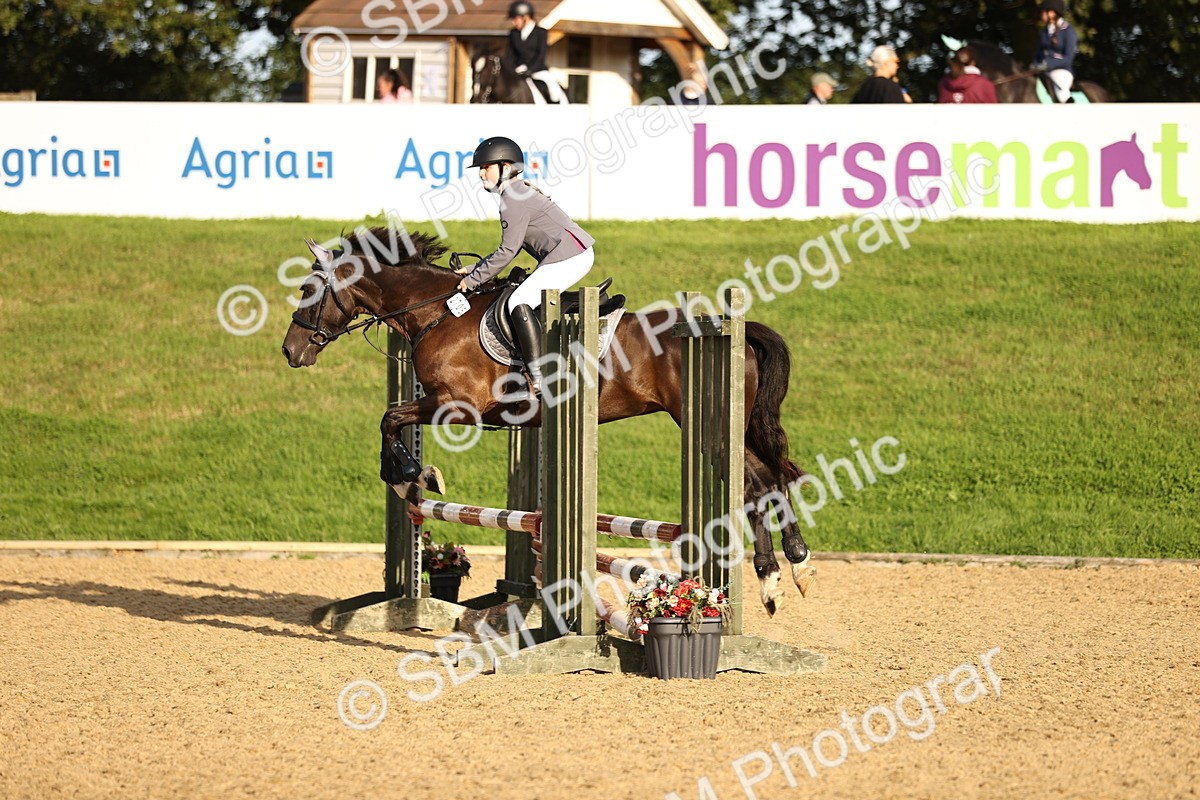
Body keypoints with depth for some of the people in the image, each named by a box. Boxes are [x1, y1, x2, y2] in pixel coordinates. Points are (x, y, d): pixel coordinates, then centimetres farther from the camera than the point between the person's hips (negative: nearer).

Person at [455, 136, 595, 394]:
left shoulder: (514, 200, -12)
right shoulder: (521, 192, 21)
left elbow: (507, 252, -14)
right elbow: (511, 248, 22)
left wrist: (473, 279, -7)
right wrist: (474, 269, 18)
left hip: (568, 256, -11)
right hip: (579, 255, 11)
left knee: (519, 302, -18)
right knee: (531, 299, 24)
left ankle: (538, 377, -24)